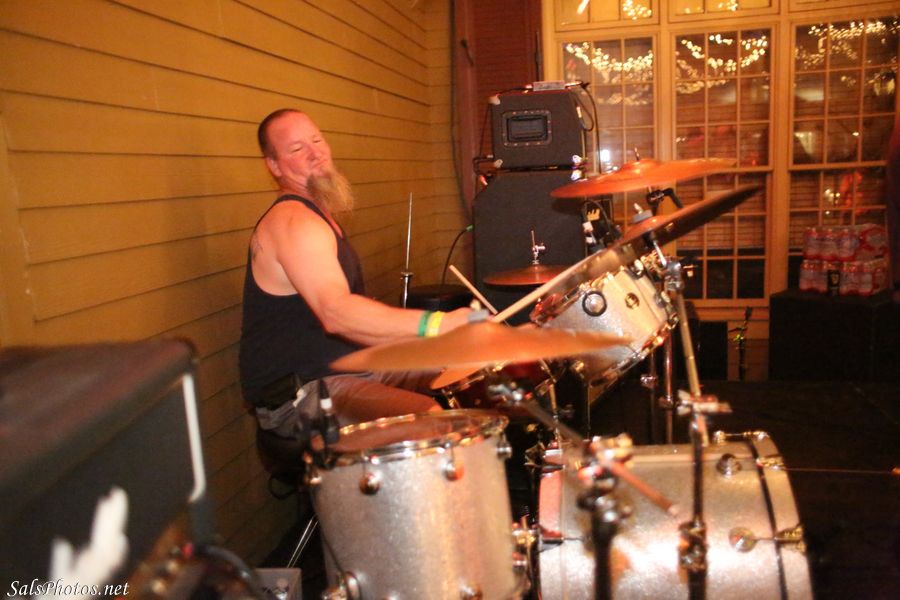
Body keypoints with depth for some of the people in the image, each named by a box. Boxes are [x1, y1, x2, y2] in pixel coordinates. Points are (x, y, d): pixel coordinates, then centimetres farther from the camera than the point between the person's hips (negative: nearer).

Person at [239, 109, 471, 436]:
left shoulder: (319, 215, 15)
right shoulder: (292, 222, -19)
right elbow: (336, 312, -36)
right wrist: (436, 324, -44)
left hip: (350, 367, 10)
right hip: (298, 394, -10)